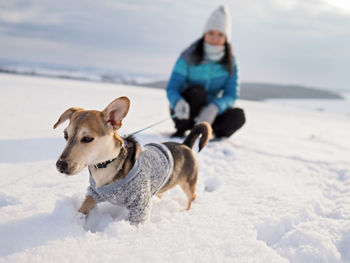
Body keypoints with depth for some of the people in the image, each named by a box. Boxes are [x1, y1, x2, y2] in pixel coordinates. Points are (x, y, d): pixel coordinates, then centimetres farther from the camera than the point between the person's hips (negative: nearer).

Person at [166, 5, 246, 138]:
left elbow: (231, 95, -13)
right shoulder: (188, 57, -15)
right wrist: (179, 103, -43)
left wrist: (214, 108, -35)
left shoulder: (229, 63, -5)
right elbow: (171, 88, -19)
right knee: (197, 90, -32)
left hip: (208, 112, 2)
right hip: (185, 111, -2)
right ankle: (181, 131, -13)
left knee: (238, 115, -22)